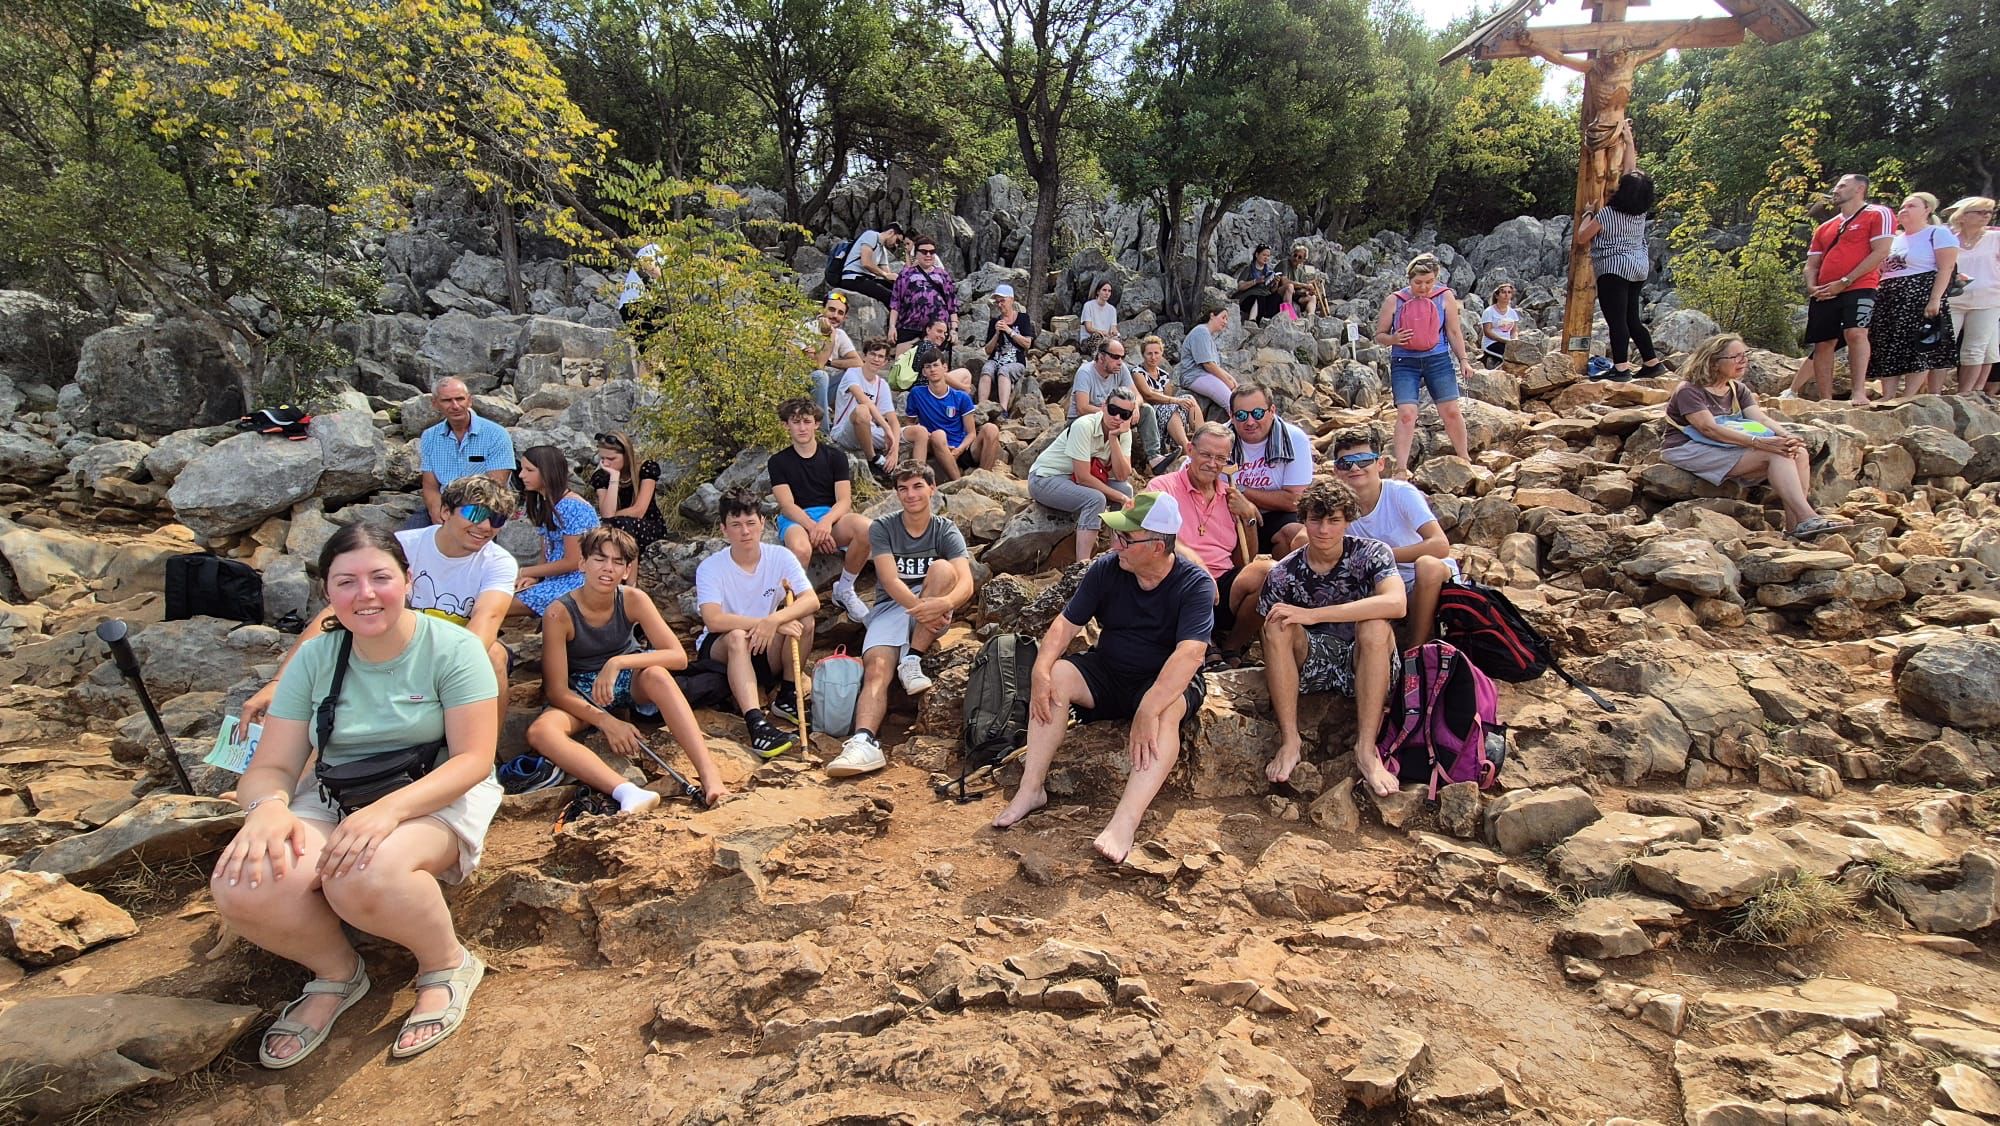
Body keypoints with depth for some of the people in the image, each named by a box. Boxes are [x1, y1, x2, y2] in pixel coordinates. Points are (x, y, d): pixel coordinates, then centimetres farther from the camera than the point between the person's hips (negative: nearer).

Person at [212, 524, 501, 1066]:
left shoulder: (451, 648, -10)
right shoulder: (314, 659, 2)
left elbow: (473, 757, -15)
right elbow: (272, 766, 1)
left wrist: (389, 810, -30)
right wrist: (267, 807, -24)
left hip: (434, 799, -4)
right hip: (332, 801, 5)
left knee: (362, 876, -37)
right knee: (242, 888, -25)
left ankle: (448, 964, -5)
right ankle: (337, 972, 6)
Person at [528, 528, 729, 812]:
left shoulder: (633, 599, -15)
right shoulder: (560, 613, -20)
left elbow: (679, 656, -22)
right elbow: (556, 690, -18)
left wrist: (618, 663, -33)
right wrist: (606, 721, -29)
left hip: (629, 682, 1)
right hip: (582, 697, 0)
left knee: (656, 674, -35)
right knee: (539, 732, -32)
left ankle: (710, 774, -42)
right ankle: (628, 791, -51)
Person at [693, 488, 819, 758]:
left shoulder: (780, 557, -6)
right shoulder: (710, 568, -13)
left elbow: (812, 600, -20)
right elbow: (713, 620, -29)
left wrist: (774, 619, -38)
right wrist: (772, 623, -34)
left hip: (767, 651, 3)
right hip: (720, 650, -2)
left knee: (804, 620, -23)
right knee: (737, 636, -36)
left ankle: (787, 696, -10)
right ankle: (756, 725, -49)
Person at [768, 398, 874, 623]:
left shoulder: (835, 457, 13)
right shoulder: (778, 462, 10)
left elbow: (844, 500, 1)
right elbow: (787, 505, -3)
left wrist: (826, 522, -22)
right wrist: (813, 527, -22)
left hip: (831, 516, 2)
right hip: (796, 521, -2)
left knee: (866, 528, -33)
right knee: (800, 549, -41)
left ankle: (844, 589, -11)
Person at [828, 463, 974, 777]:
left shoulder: (947, 532, 0)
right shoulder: (882, 528, 2)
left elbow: (966, 584, -16)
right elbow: (890, 581, -12)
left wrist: (945, 603, -40)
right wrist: (920, 608, -30)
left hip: (933, 614, 0)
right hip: (890, 607, 0)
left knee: (943, 568, -28)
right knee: (876, 668, -28)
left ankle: (912, 660, -26)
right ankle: (865, 741, -49)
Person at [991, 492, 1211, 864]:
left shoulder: (1194, 584, -19)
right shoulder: (1106, 570, -6)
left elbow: (1189, 654, -31)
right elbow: (1066, 623, -4)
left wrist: (1147, 712, -42)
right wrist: (1041, 670, -24)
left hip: (1168, 681, -4)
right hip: (1107, 673, 4)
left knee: (1166, 713, -37)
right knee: (1056, 677, -22)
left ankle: (1124, 821, -47)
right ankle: (1031, 789, -19)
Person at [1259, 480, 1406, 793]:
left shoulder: (1372, 553, -9)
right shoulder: (1284, 573, -4)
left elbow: (1396, 603, -30)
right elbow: (1270, 639, -1)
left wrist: (1312, 615, -33)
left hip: (1365, 664, -1)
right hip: (1312, 662, 2)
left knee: (1375, 626, -32)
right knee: (1277, 626, -26)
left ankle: (1366, 749, -31)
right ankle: (1289, 741, -26)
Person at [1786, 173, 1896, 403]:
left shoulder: (1878, 214, 4)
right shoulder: (1825, 228, 24)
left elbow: (1881, 252, -7)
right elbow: (1811, 265, 22)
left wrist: (1843, 282, -13)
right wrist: (1812, 287, 0)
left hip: (1858, 288, -6)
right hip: (1823, 295, 6)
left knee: (1855, 332, -26)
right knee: (1822, 344, 2)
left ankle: (1859, 392, -29)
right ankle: (1826, 400, 5)